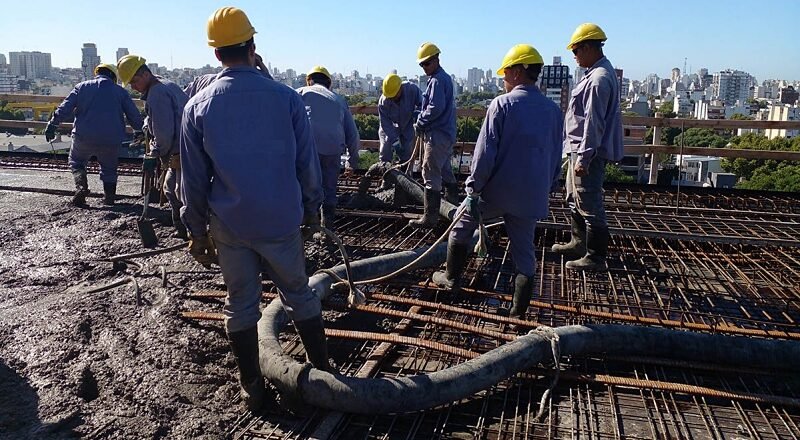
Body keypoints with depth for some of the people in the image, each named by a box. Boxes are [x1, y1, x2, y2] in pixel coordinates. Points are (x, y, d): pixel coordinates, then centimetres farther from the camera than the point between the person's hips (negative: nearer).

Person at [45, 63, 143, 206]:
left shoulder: (82, 87, 7)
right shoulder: (120, 92, 7)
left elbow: (65, 108, 1)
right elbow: (135, 117, 5)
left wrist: (52, 125, 8)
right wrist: (140, 131, 20)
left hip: (84, 137, 0)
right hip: (111, 140, 0)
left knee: (76, 162, 22)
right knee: (109, 169, 21)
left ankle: (81, 186, -1)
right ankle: (109, 197, 19)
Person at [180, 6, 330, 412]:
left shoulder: (197, 107, -4)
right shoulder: (286, 98, -8)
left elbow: (193, 179, 0)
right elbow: (307, 162, -2)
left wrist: (197, 233, 9)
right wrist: (311, 206, 13)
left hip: (229, 225, 1)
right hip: (281, 221, 0)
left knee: (240, 304, 13)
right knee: (299, 295, 15)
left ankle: (252, 387, 25)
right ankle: (322, 371, 27)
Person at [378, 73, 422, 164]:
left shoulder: (412, 89, -27)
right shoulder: (383, 101, -27)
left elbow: (422, 104, -11)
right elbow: (385, 123, -22)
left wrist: (416, 114, -31)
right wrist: (394, 139, -29)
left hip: (407, 127, 1)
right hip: (389, 129, -1)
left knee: (407, 154, 3)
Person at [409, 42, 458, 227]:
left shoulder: (437, 80, -13)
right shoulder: (445, 78, 19)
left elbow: (435, 108, -22)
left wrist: (420, 123, -8)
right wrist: (423, 122, 12)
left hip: (437, 135, -11)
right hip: (447, 134, 11)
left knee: (431, 175, -9)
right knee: (446, 171, 19)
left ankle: (430, 217, -7)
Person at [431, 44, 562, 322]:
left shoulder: (503, 104, -11)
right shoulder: (553, 110, 7)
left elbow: (485, 152, -15)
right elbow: (556, 159, 13)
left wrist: (473, 187, -8)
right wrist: (545, 189, 22)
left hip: (497, 191, -4)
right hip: (532, 196, 4)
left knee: (462, 226, 20)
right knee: (524, 252, 12)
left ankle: (452, 277, 32)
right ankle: (519, 311, 16)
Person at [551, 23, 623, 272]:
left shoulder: (599, 78, -19)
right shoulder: (597, 73, 14)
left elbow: (593, 123, -23)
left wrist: (584, 158, -23)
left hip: (588, 152, -11)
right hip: (579, 149, 11)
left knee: (590, 205, -5)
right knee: (575, 199, 22)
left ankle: (596, 258, 3)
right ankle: (579, 244, 37)